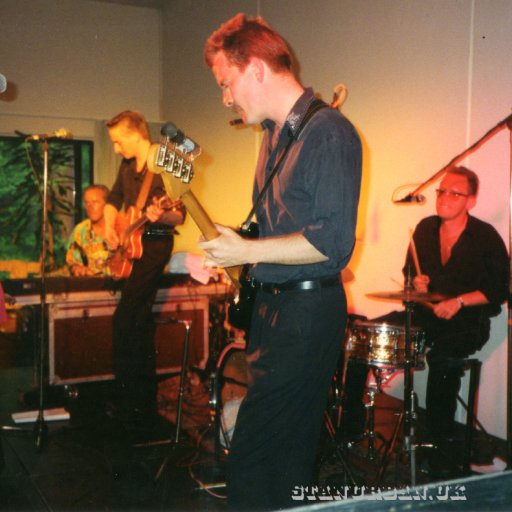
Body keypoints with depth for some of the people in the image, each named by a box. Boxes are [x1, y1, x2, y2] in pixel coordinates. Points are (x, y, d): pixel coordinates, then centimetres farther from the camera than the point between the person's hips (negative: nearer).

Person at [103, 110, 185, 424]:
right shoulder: (128, 167, 12)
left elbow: (179, 216, -16)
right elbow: (113, 201, 24)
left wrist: (160, 217, -36)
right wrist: (110, 227, 7)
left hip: (154, 244, -9)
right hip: (130, 244, 9)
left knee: (125, 322, -14)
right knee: (140, 321, 14)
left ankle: (131, 404, -4)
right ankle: (145, 400, 26)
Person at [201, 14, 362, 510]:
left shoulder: (328, 132, -14)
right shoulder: (275, 134, 15)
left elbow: (334, 242, -22)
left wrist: (246, 252, -17)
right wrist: (223, 256, 8)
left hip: (306, 314, -9)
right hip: (271, 304, 9)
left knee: (251, 464, -7)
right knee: (289, 453, 19)